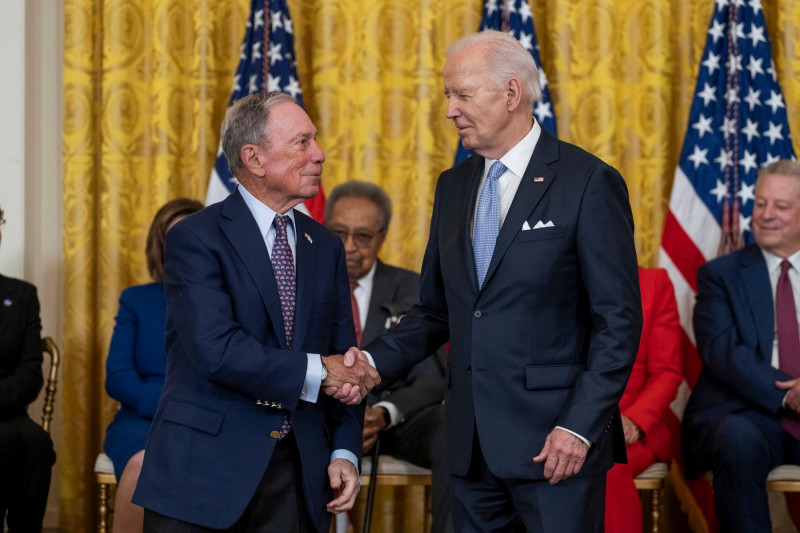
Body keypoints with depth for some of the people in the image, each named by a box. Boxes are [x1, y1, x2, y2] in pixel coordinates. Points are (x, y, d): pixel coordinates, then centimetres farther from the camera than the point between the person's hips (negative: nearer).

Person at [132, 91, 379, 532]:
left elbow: (344, 361, 12)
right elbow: (217, 350, -20)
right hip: (205, 470, -5)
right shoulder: (196, 237, -7)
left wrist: (344, 452, -1)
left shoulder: (325, 247, 13)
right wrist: (316, 372, -14)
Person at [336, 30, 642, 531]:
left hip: (554, 443, -6)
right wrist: (375, 362, -1)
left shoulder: (589, 183, -7)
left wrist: (580, 427, -16)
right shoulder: (454, 186, 13)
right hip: (473, 445, 6)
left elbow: (619, 320, -9)